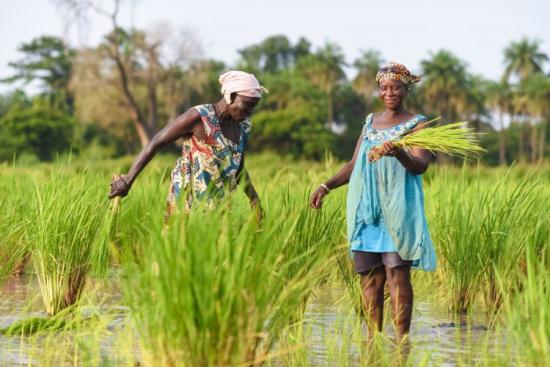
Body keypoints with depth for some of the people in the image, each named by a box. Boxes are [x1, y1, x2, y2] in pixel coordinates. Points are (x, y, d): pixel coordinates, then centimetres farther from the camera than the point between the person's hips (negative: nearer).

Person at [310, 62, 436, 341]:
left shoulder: (416, 125, 3)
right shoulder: (371, 122, 18)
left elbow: (420, 166, -12)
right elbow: (354, 164, 21)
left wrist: (399, 153, -32)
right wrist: (327, 186, 9)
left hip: (398, 208, -5)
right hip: (366, 208, 5)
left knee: (397, 272, -12)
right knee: (369, 275, 2)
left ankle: (402, 339, -12)